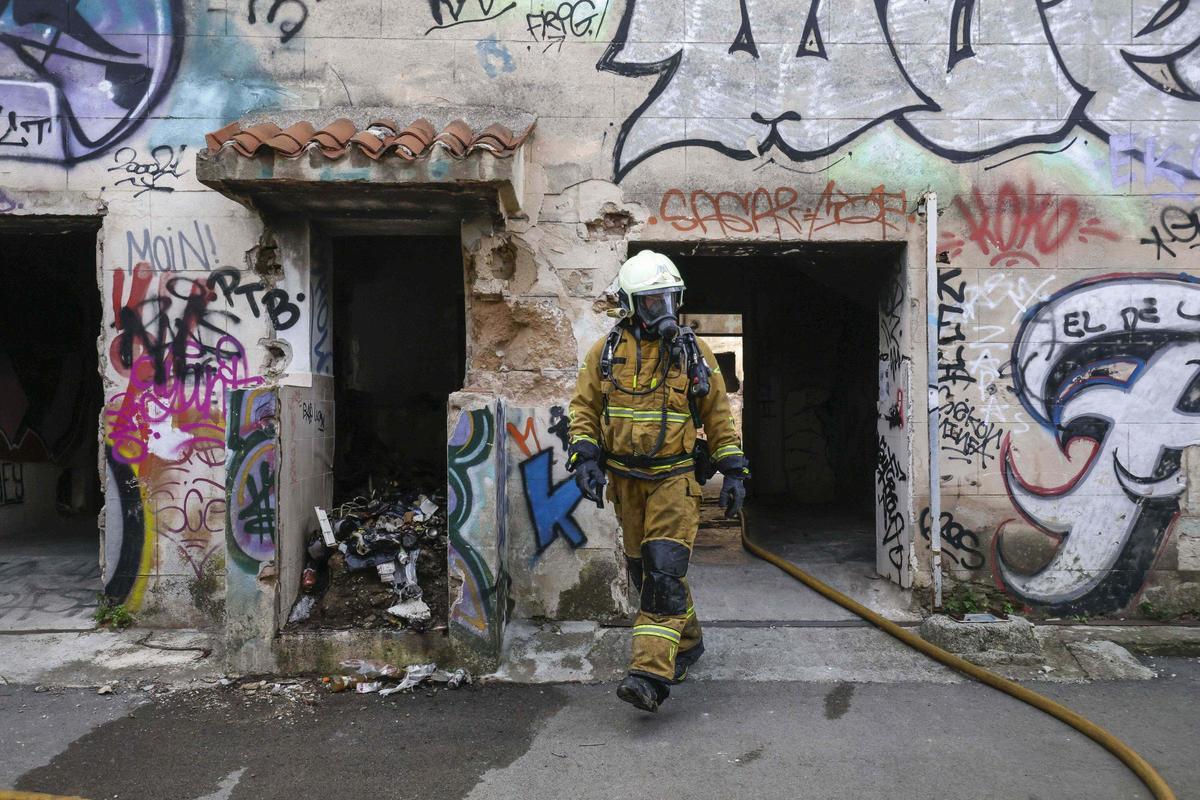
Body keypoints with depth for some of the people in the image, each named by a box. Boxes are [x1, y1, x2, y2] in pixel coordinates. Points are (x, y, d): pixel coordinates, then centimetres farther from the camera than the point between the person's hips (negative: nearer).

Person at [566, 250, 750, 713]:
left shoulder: (693, 352, 0)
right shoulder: (607, 351, 2)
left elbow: (718, 415, 5)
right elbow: (583, 408, 5)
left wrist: (734, 472, 2)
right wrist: (585, 457, -10)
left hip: (675, 478, -3)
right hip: (625, 479, 3)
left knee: (665, 573, -13)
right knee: (644, 572, 13)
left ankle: (651, 675, -11)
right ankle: (687, 642, 35)